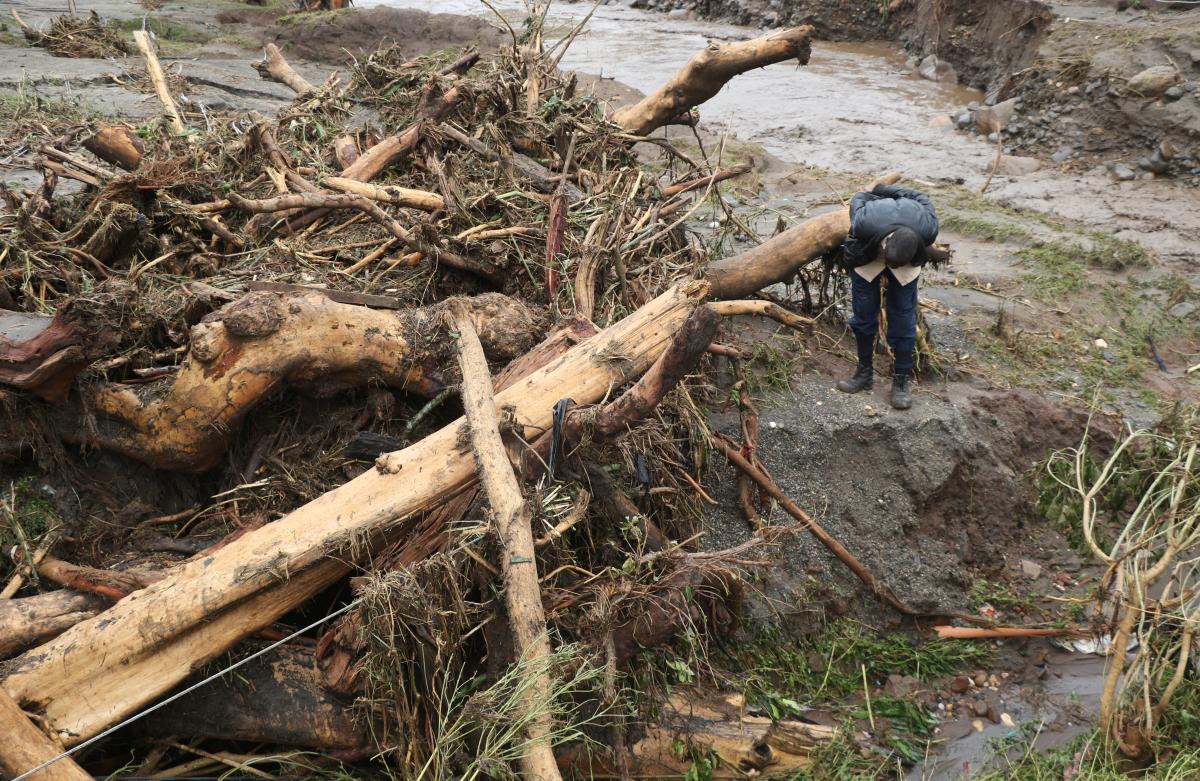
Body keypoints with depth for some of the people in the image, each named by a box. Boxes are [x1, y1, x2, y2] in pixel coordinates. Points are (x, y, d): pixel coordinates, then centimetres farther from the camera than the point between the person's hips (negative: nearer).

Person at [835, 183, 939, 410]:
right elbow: (858, 199, -18)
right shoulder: (865, 222, -44)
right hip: (867, 255, 0)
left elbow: (922, 199, -15)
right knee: (863, 314, 0)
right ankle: (865, 373, 16)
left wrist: (885, 190, -1)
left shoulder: (928, 228, -38)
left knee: (903, 316, -4)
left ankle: (901, 380, 5)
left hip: (907, 260, 0)